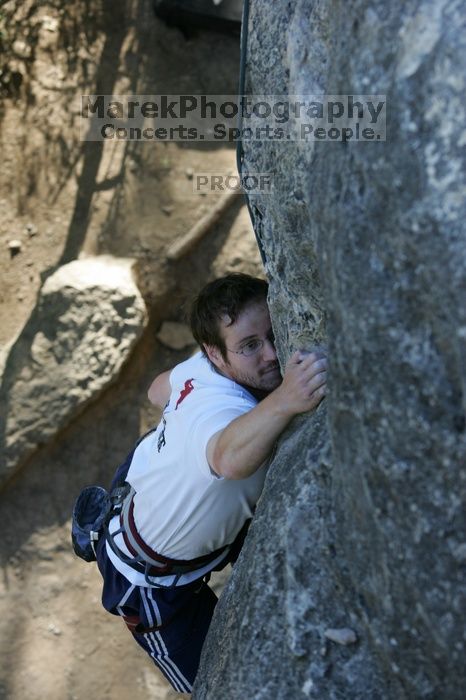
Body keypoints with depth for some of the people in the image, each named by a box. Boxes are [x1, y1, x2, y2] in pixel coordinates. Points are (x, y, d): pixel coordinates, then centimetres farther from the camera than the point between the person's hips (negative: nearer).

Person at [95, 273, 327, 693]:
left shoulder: (204, 367, -20)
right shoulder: (222, 409, -45)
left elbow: (159, 390, 3)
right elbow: (231, 457, -70)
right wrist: (283, 403, -86)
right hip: (149, 575, -7)